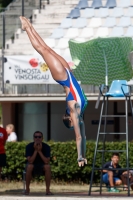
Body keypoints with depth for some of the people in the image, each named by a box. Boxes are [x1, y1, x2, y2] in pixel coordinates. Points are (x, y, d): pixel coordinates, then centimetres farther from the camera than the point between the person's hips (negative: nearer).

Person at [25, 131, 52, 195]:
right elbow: (30, 161, -25)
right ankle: (27, 189, -20)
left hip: (42, 166, 1)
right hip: (33, 165, -1)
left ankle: (48, 190, -25)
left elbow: (47, 162, -25)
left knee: (47, 167, -33)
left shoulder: (46, 147, -14)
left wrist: (39, 151, -28)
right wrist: (35, 150, -29)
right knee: (29, 167, -35)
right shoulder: (29, 146, -16)